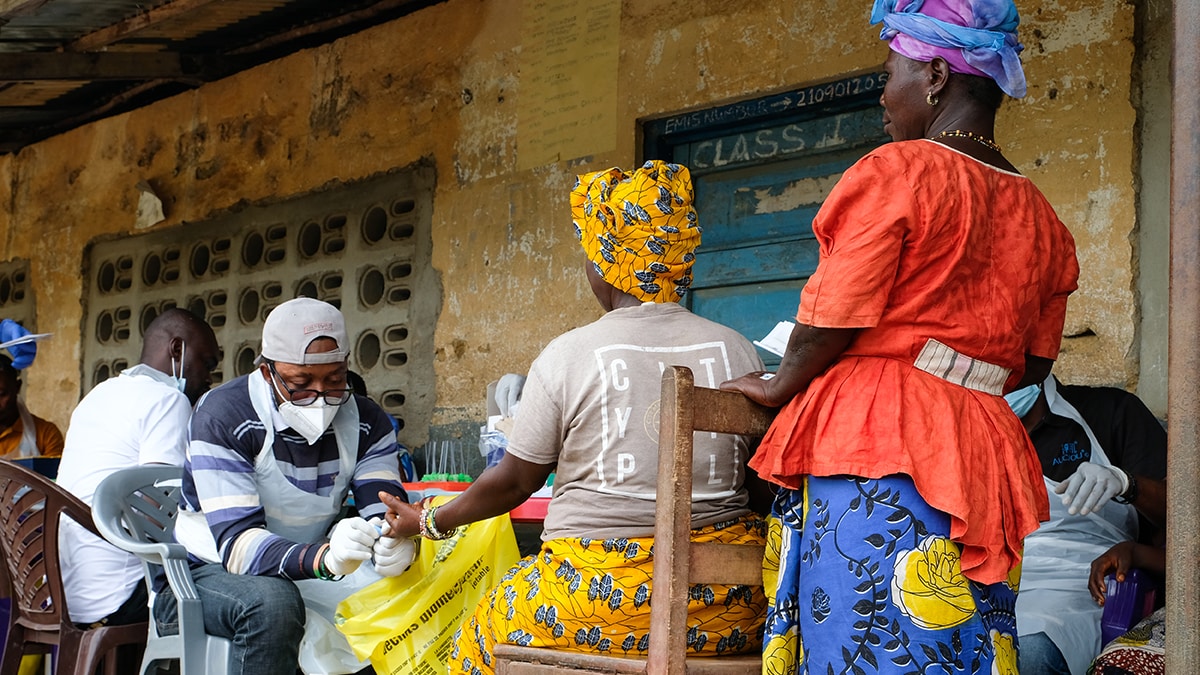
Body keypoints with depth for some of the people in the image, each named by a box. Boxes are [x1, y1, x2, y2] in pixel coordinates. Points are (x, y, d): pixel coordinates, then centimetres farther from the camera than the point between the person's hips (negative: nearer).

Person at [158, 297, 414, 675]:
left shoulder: (365, 422, -3)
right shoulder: (222, 417, -19)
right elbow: (236, 541, -29)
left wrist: (395, 544, -41)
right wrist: (321, 558, -48)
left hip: (307, 577, 4)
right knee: (272, 603, -37)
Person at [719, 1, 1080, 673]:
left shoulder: (898, 170, -7)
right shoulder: (1039, 214, 14)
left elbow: (829, 324, -10)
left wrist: (778, 387, 7)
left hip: (872, 442, -7)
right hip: (981, 454, 7)